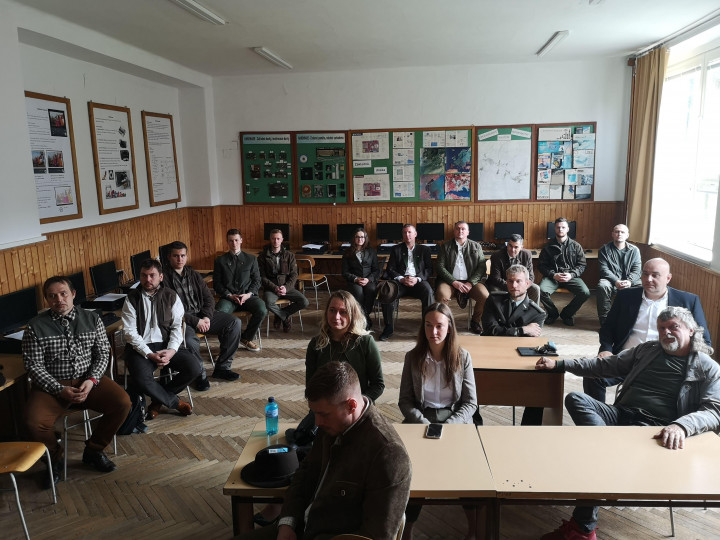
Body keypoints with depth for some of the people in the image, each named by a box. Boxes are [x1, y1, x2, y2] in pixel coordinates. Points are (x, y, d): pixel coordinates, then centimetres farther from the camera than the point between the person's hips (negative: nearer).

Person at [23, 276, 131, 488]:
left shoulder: (91, 319, 4)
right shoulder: (36, 326, -3)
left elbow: (103, 353, 4)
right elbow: (33, 365, -5)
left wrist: (92, 380, -13)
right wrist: (60, 390, -17)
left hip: (88, 380, 2)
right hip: (52, 384, -2)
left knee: (122, 402, -21)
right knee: (34, 422, -29)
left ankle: (94, 450, 4)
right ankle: (54, 458, 5)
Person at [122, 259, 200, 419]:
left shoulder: (171, 296, 7)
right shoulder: (132, 299, 3)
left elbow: (177, 326, 3)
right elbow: (129, 332, -4)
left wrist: (172, 350, -16)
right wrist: (150, 354, -16)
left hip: (166, 345, 2)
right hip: (140, 347, -2)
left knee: (193, 368, -21)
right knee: (142, 380, -32)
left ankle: (158, 401, 0)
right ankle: (175, 402, -2)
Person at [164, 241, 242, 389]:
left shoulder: (193, 274, 14)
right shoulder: (165, 278, -7)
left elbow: (209, 297, 13)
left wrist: (207, 317, -6)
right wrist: (195, 321, -18)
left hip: (202, 314, 6)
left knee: (235, 323, -10)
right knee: (190, 340, -38)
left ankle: (222, 367, -1)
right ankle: (200, 374, -9)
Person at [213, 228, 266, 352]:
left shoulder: (251, 259, 14)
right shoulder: (220, 260, 12)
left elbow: (256, 281, 11)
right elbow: (217, 283, 7)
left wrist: (249, 294, -8)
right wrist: (229, 295, -10)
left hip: (248, 296, 1)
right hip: (228, 297, -1)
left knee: (262, 310, -29)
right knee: (219, 313, -35)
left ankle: (246, 338, -3)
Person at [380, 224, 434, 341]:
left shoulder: (424, 249, 18)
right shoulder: (395, 249, 18)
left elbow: (429, 269, 9)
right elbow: (390, 269, 10)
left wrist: (417, 279, -10)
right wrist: (401, 279, -10)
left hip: (418, 281, 0)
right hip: (401, 281, 1)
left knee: (428, 292, -35)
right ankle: (388, 327, -17)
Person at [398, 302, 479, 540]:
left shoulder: (462, 357, 0)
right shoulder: (412, 357, 1)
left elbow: (470, 402, 0)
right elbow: (405, 401, 2)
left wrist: (448, 427, -15)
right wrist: (425, 425, -14)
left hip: (456, 419, 0)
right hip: (420, 419, 0)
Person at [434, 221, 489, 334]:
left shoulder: (476, 246, 15)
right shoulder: (445, 247, 12)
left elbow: (482, 267, 6)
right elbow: (440, 267, 2)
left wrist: (471, 283, -10)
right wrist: (454, 282, -12)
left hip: (471, 281, 1)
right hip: (450, 281, -1)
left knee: (485, 296, -26)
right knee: (441, 295, -34)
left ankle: (476, 322, 1)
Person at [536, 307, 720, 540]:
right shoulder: (647, 350, 20)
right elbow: (606, 365, 22)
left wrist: (681, 425, -32)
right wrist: (559, 364, 13)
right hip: (620, 415, 6)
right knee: (575, 398, -23)